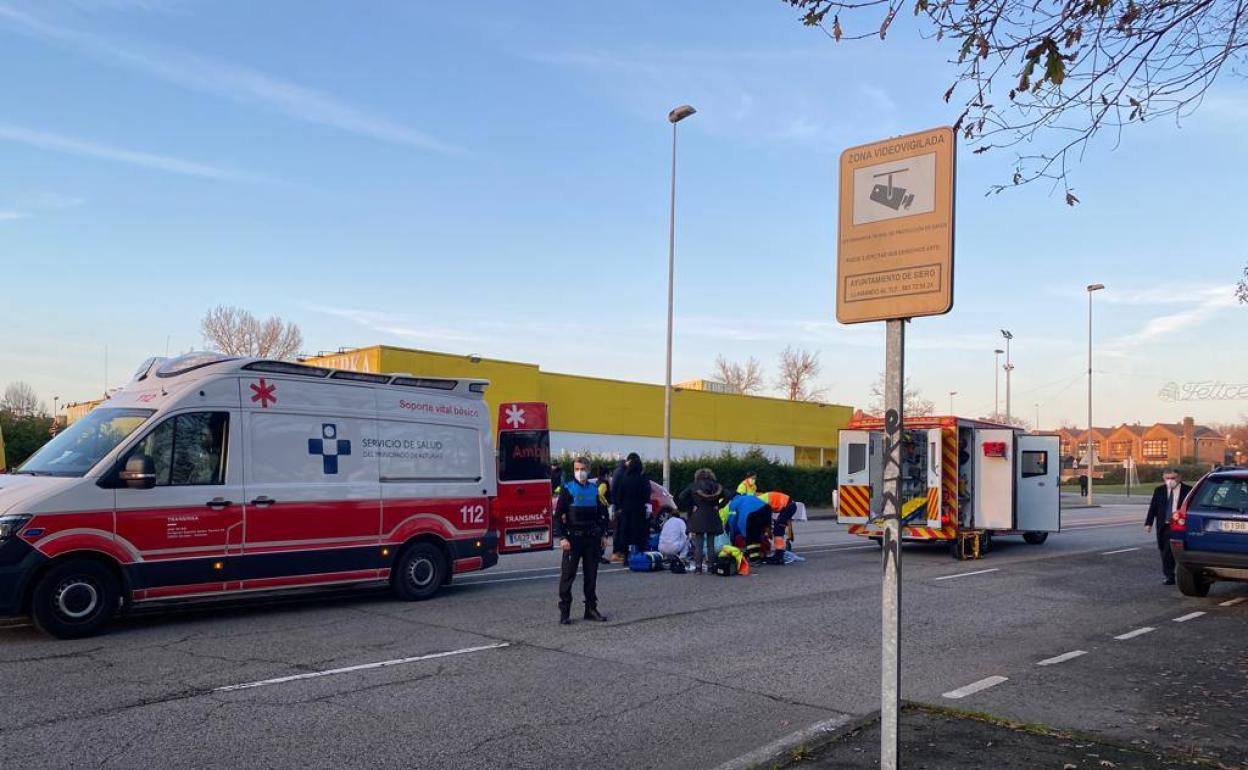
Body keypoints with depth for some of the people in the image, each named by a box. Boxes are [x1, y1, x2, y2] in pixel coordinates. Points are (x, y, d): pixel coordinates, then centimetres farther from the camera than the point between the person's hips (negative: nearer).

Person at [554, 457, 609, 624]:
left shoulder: (594, 489, 10)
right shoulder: (567, 488, -3)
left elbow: (600, 514, 17)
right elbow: (559, 515, -7)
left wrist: (603, 535, 12)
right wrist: (562, 538, -14)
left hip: (592, 537, 5)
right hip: (573, 537, -4)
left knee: (591, 574, 10)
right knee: (568, 574, -4)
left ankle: (591, 609, 19)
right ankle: (564, 612, 2)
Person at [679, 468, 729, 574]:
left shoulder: (693, 486, 1)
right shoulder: (716, 486, 4)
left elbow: (682, 497, -7)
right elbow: (727, 496, -6)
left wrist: (689, 509, 0)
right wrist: (718, 506, 0)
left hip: (698, 518, -1)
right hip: (712, 519, 1)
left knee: (698, 544, 2)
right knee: (711, 544, 8)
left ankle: (698, 567, 0)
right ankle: (710, 566, 10)